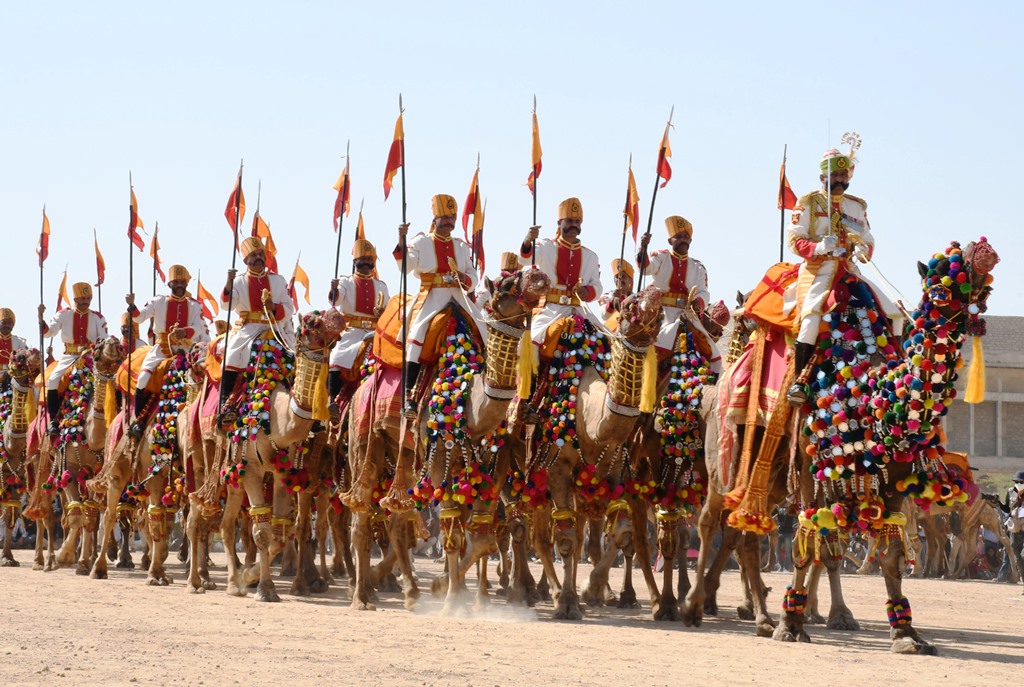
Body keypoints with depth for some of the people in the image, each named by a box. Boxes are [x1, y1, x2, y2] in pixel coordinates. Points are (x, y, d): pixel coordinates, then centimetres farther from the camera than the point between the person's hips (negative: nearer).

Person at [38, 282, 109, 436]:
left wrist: (100, 344, -22)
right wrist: (40, 316, -18)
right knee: (53, 381, -22)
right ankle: (54, 421, -16)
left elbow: (104, 340, 2)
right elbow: (48, 332, -1)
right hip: (69, 357, 0)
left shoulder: (97, 318, 6)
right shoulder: (64, 315, 5)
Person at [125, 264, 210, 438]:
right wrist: (132, 306, -24)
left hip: (185, 351, 1)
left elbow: (199, 328, -7)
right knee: (144, 380, -21)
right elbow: (139, 317, -2)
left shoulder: (194, 306, 10)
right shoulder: (159, 302, 9)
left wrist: (185, 332, -29)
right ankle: (139, 422, -10)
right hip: (161, 350, -1)